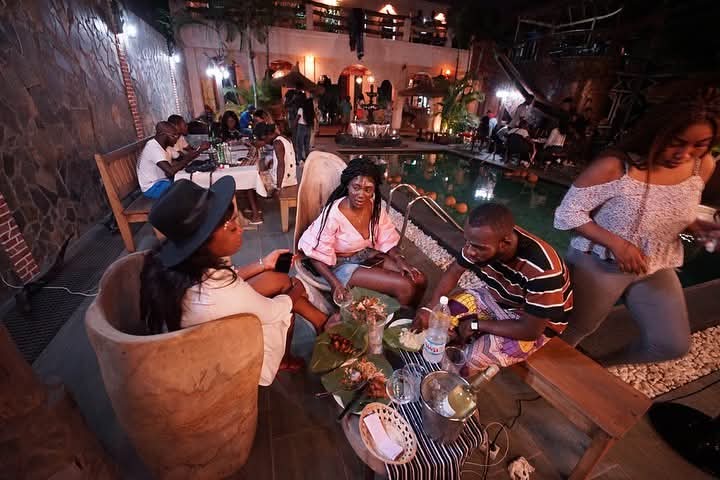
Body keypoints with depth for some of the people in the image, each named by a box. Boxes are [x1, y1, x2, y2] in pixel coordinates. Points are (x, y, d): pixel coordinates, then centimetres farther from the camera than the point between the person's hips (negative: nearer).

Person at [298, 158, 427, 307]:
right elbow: (317, 255, -18)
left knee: (418, 280, -5)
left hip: (370, 255, 6)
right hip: (342, 263, -6)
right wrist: (335, 284, -27)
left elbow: (387, 239, 3)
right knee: (405, 287, -19)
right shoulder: (333, 214, -24)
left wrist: (399, 260, -15)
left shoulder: (375, 207, -7)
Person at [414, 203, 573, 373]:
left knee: (473, 359, -24)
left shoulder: (541, 270, -38)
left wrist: (476, 324, -21)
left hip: (535, 324, -5)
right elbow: (453, 272, -8)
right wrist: (429, 308, -19)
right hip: (495, 297, 5)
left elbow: (530, 330, -29)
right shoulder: (481, 240, -23)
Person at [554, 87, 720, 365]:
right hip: (599, 264, -6)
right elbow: (567, 214, -21)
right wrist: (616, 243, -29)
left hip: (656, 268, 6)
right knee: (572, 333, 12)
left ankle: (600, 365, 38)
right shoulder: (614, 166, -25)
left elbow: (678, 215, 12)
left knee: (674, 345, 14)